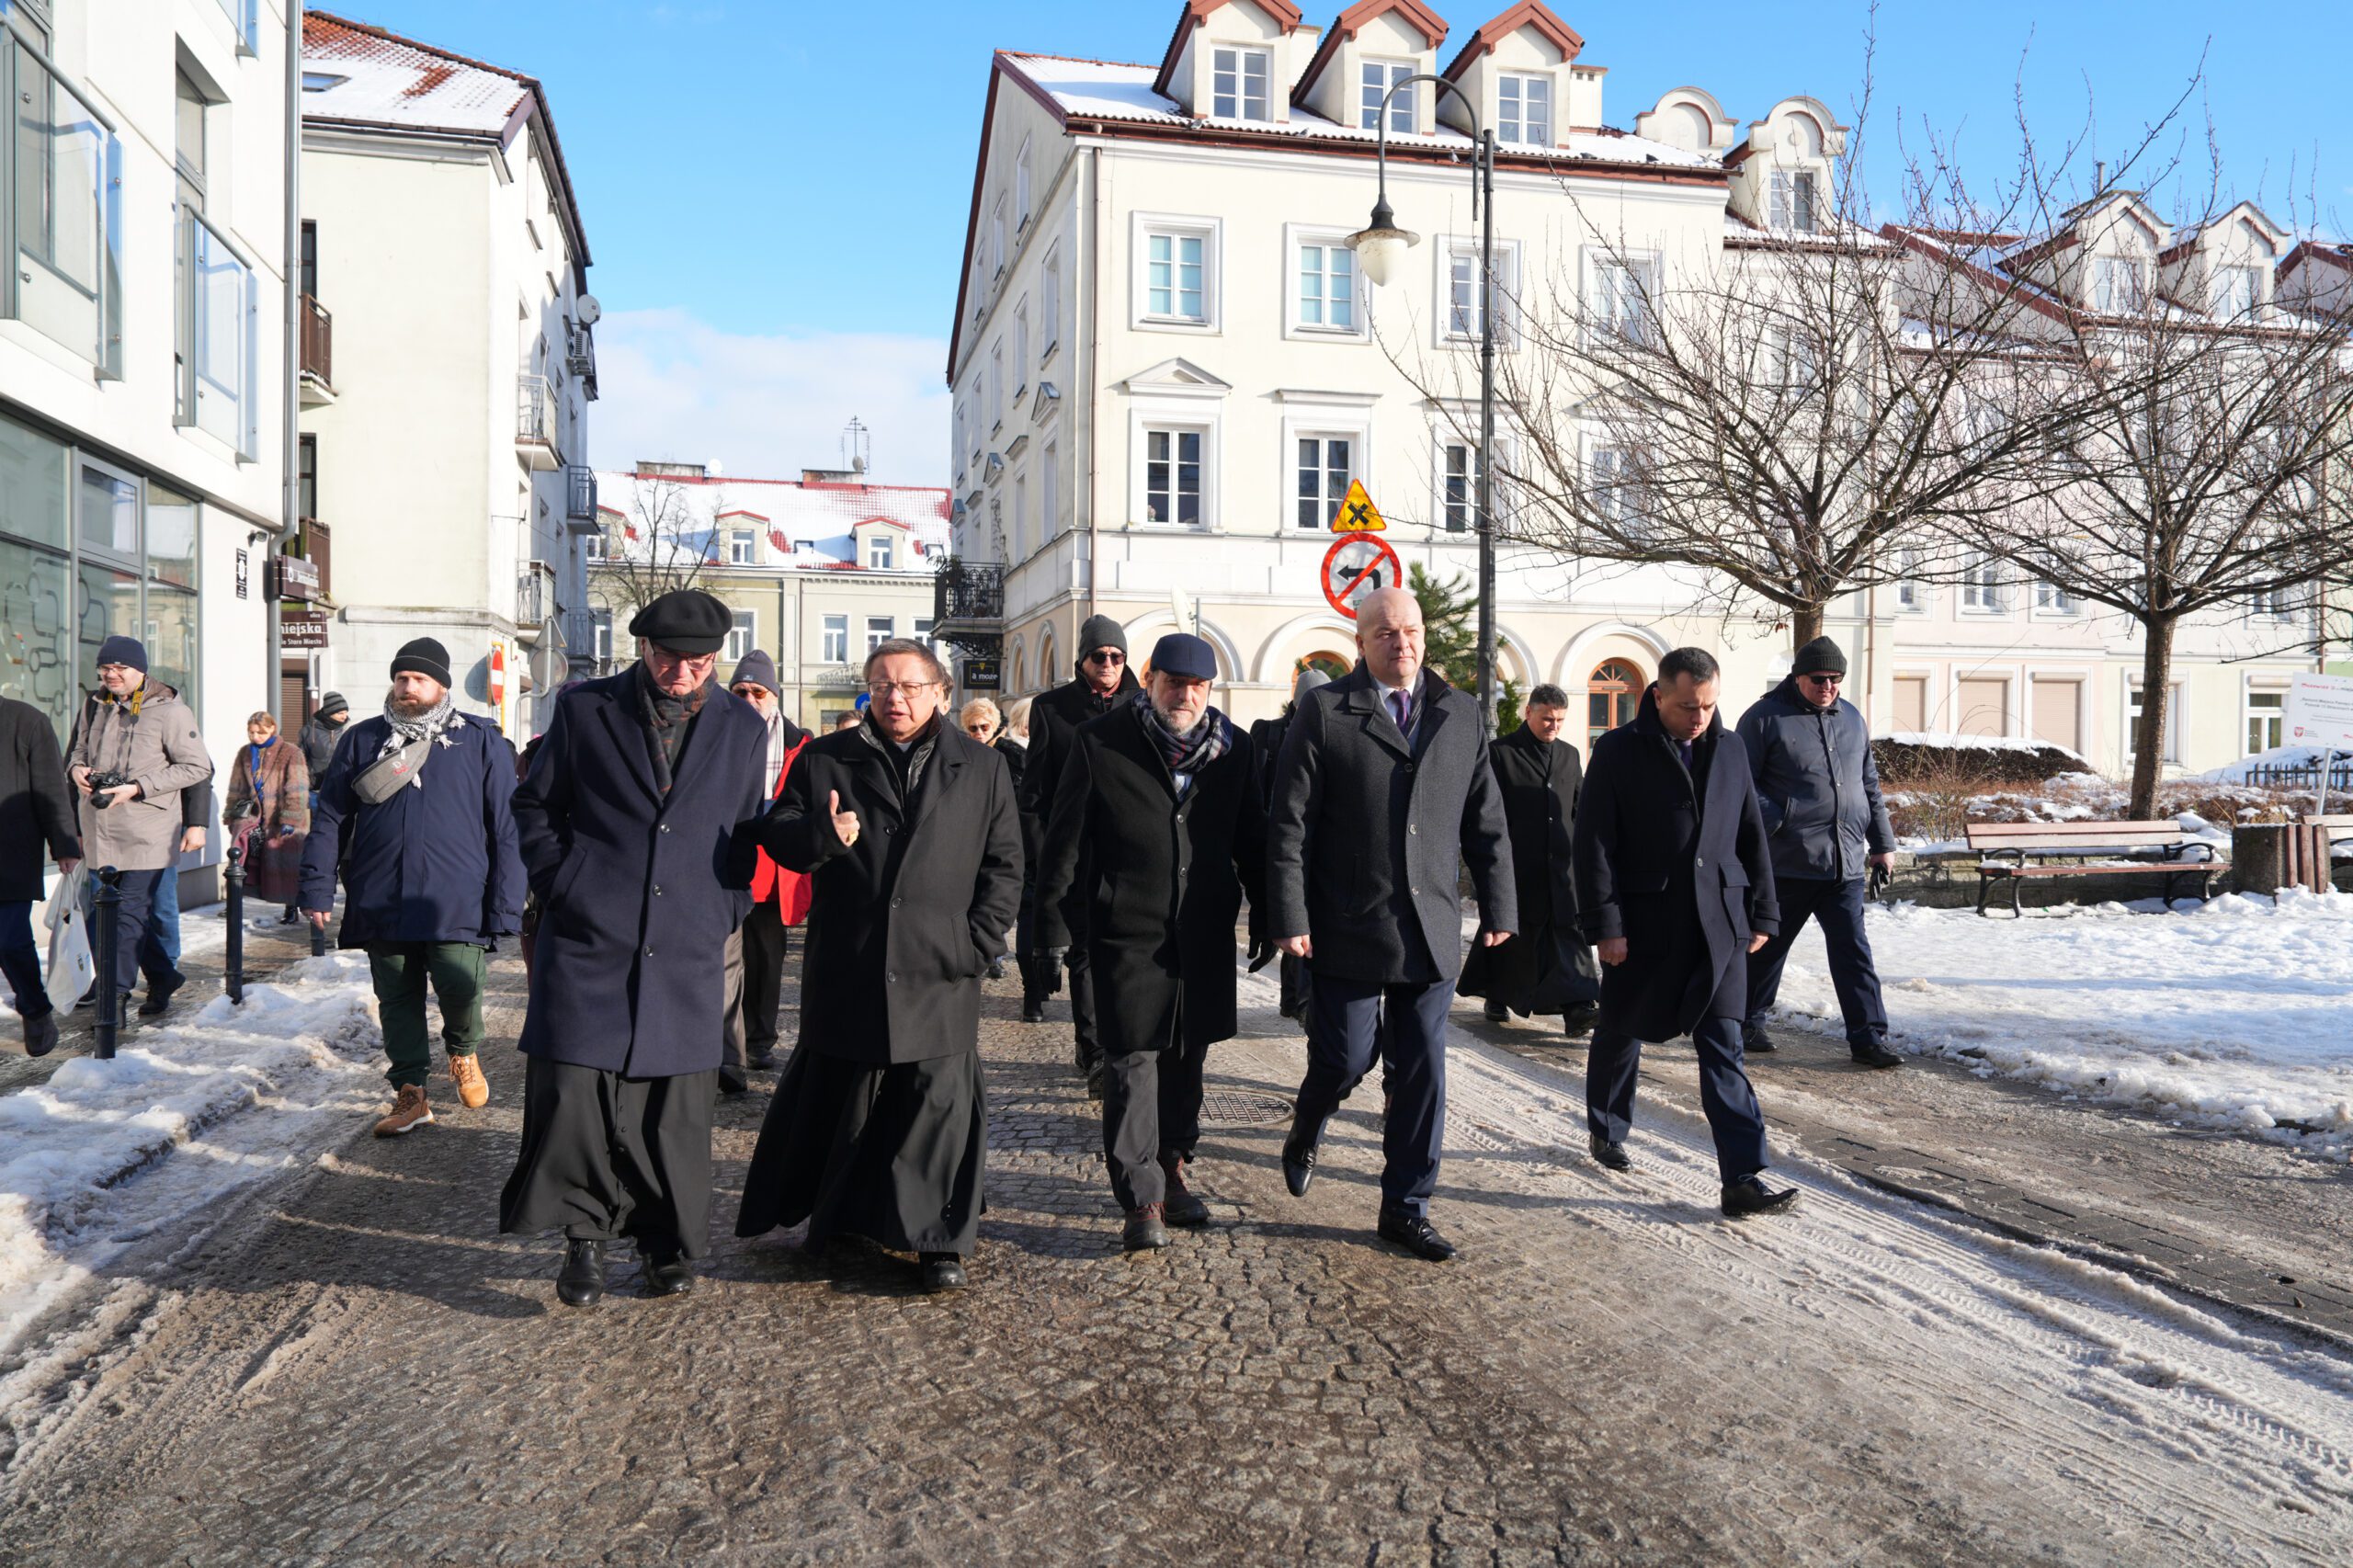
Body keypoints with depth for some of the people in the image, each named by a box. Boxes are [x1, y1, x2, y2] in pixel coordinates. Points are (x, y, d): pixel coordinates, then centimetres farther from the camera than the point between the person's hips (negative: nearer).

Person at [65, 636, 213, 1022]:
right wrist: (76, 768, 0)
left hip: (145, 833, -6)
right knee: (127, 909, 13)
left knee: (131, 911, -7)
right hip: (101, 829, 7)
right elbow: (78, 748, 25)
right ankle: (163, 976, 28)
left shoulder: (169, 711, -8)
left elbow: (199, 767, -10)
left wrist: (138, 787, -16)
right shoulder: (94, 706, 10)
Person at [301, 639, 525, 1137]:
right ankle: (410, 1094, 21)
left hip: (456, 904, -3)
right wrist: (316, 888, 4)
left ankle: (464, 1052, 20)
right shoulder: (363, 740, 11)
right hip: (381, 903, 3)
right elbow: (329, 819, 13)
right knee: (397, 1001, 9)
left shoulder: (480, 742, 3)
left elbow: (506, 829, 1)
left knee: (459, 989, -12)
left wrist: (505, 907, -4)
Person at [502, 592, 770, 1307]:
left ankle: (666, 1244, 22)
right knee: (573, 1093, -3)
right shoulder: (584, 710, 4)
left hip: (688, 954, 1)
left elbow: (748, 833, 14)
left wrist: (725, 911, 6)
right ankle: (586, 1236, 17)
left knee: (677, 1108, 5)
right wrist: (561, 885, 1)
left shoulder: (744, 728, 8)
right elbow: (534, 805, 11)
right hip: (588, 941, -1)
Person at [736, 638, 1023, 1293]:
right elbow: (777, 835, 5)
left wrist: (979, 940, -4)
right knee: (836, 1100, 11)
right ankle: (835, 1220, 30)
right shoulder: (825, 760, 8)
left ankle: (939, 1241, 12)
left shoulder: (982, 768, 7)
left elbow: (1005, 864, 7)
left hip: (940, 974, -1)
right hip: (846, 973, 1)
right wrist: (820, 834, -17)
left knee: (939, 1104, 1)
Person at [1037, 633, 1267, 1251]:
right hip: (1129, 930, -4)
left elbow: (1252, 840, 14)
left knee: (1186, 1058, 14)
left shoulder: (1234, 749, 5)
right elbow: (1064, 839, -2)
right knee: (1132, 1062, -6)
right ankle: (1142, 1199, 1)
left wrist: (1264, 916, 14)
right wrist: (1053, 922, -4)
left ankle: (1172, 1169, 31)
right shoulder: (1099, 743, -5)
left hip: (1205, 935, 4)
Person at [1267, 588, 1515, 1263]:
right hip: (1349, 928, -3)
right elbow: (1289, 822, -6)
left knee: (1423, 1073, 6)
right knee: (1346, 1057, 2)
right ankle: (1304, 1136, 36)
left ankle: (1406, 1208, 20)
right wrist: (1291, 918, -11)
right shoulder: (1324, 712, -3)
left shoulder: (1460, 715, 10)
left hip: (1432, 931, 4)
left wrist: (1498, 906, 9)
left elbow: (1486, 819, 13)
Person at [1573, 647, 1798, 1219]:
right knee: (1621, 1033, 14)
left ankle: (1743, 1178, -3)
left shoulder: (1730, 748, 8)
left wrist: (1761, 913, 11)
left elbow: (1751, 835, 14)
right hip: (1642, 924, -3)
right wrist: (1604, 925, -13)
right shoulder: (1619, 751, -6)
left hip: (1718, 923, 3)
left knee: (1723, 1048, -2)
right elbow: (1593, 843, -9)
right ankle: (1606, 1132, 37)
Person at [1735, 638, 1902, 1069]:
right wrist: (1774, 823, -18)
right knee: (1768, 945, 8)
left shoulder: (1852, 719, 15)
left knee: (1853, 952, 2)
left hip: (1846, 864, 4)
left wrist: (1882, 843, 19)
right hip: (1787, 862, -4)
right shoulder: (1765, 718, -4)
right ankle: (1749, 1022, 25)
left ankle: (1868, 1038, 5)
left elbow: (1869, 785, 22)